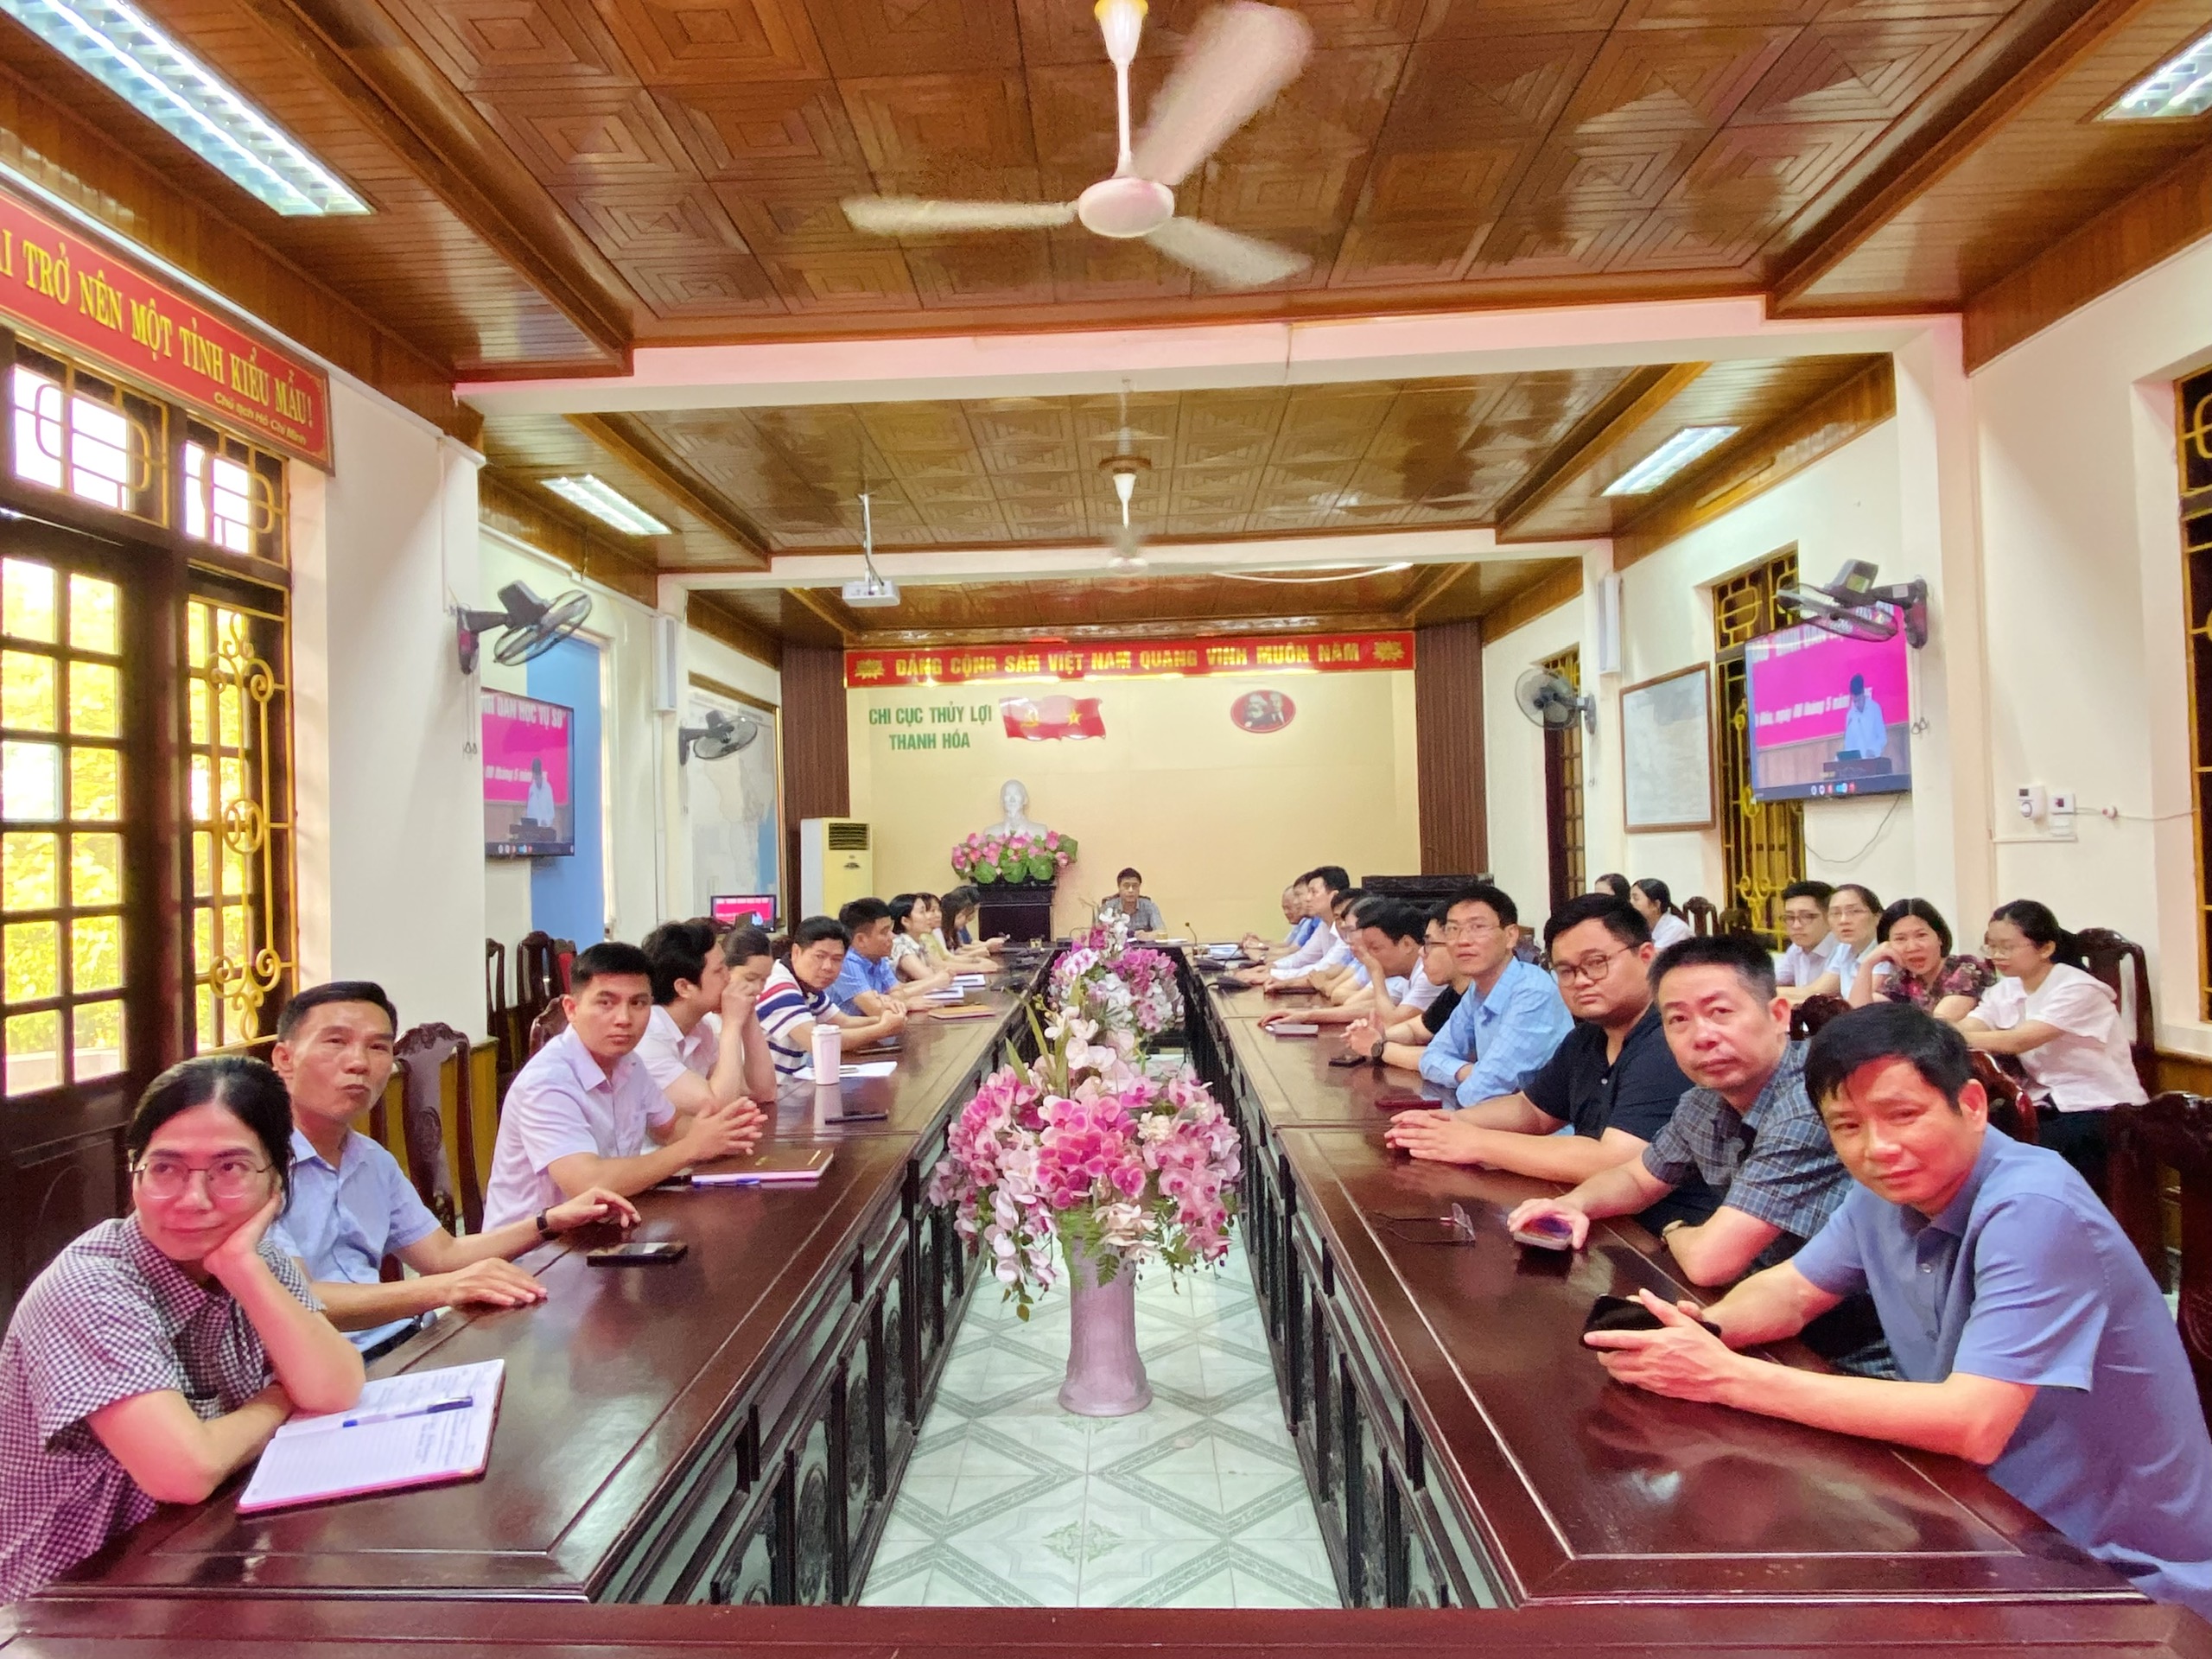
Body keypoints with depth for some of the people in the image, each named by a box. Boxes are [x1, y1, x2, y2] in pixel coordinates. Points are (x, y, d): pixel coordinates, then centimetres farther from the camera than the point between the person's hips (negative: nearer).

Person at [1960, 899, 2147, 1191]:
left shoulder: (2077, 990, -17)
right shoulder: (2005, 991, 4)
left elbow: (2017, 1041, -30)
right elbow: (1964, 1029, -12)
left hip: (2101, 1109, -6)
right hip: (2047, 1105, 6)